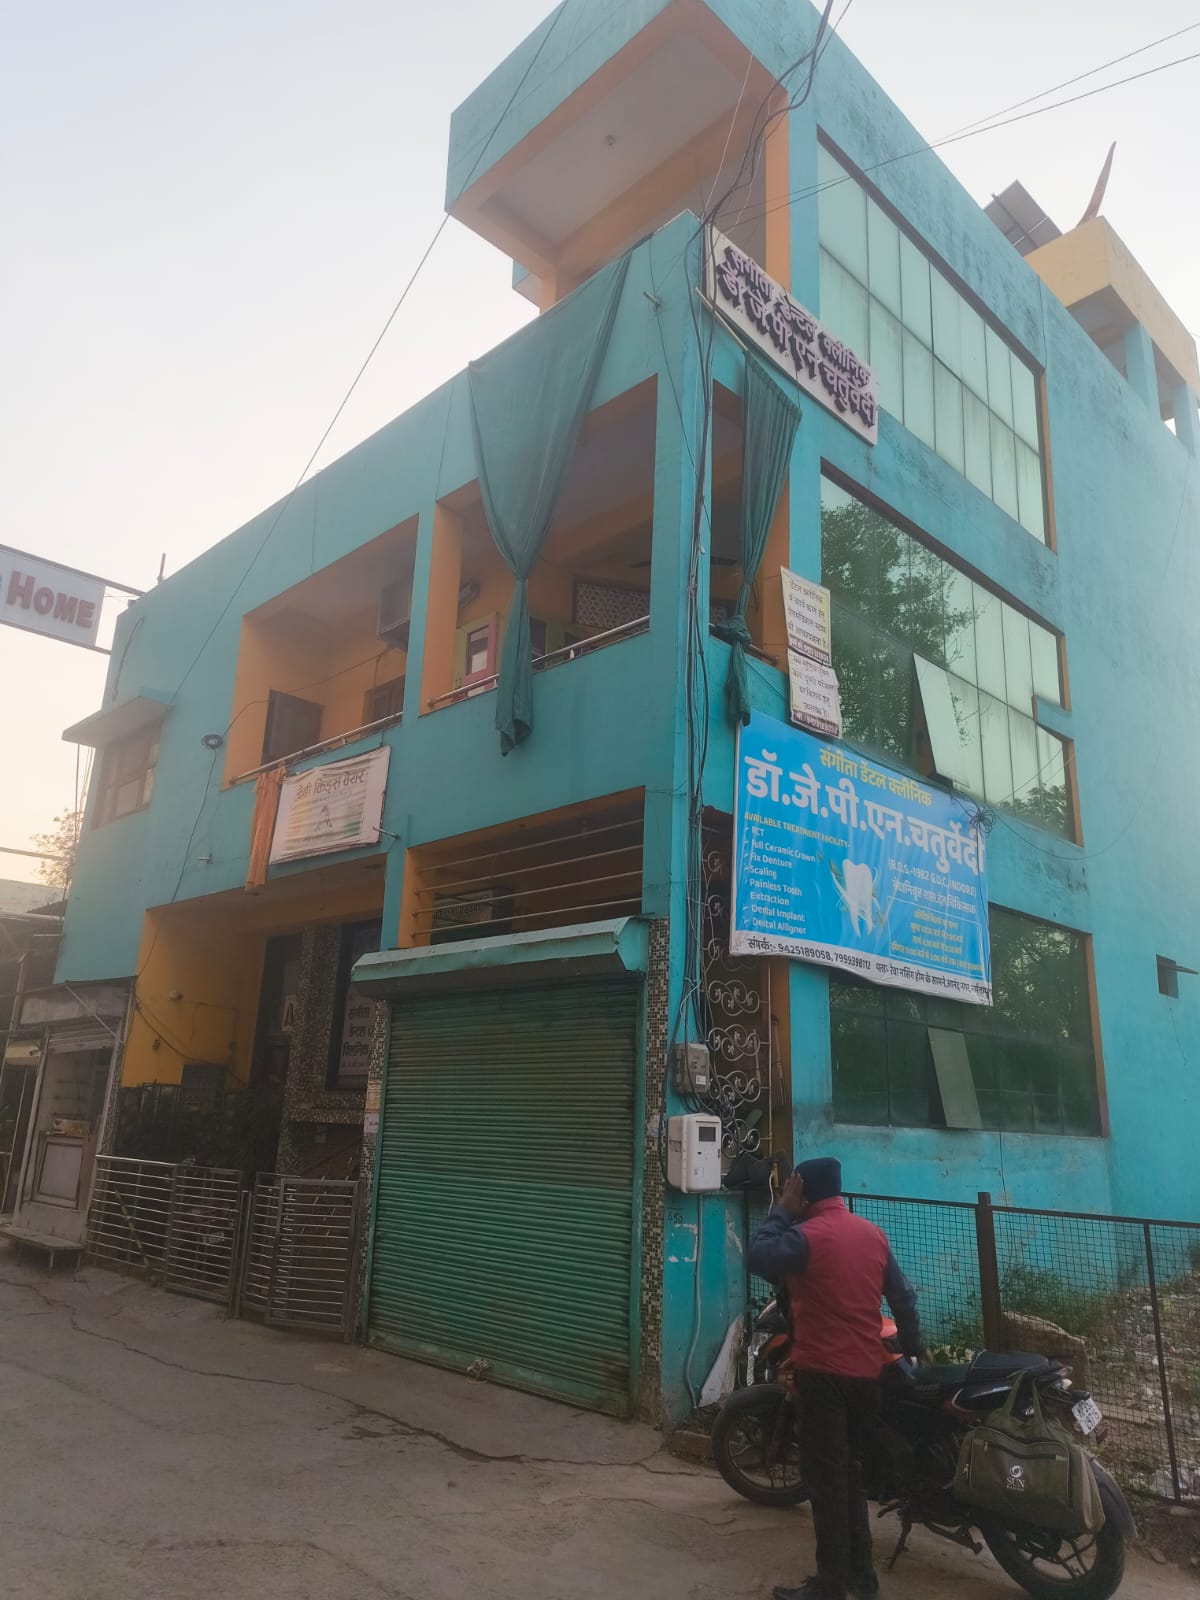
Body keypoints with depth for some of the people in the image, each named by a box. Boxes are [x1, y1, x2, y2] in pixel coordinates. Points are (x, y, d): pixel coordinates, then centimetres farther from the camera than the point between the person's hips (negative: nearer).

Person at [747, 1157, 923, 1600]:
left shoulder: (806, 1236, -17)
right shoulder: (873, 1234, 5)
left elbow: (756, 1257, -16)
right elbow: (903, 1296, 10)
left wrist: (782, 1211, -10)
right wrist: (913, 1348, 21)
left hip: (823, 1371, -7)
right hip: (867, 1371, 7)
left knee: (826, 1477, 2)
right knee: (849, 1470, 19)